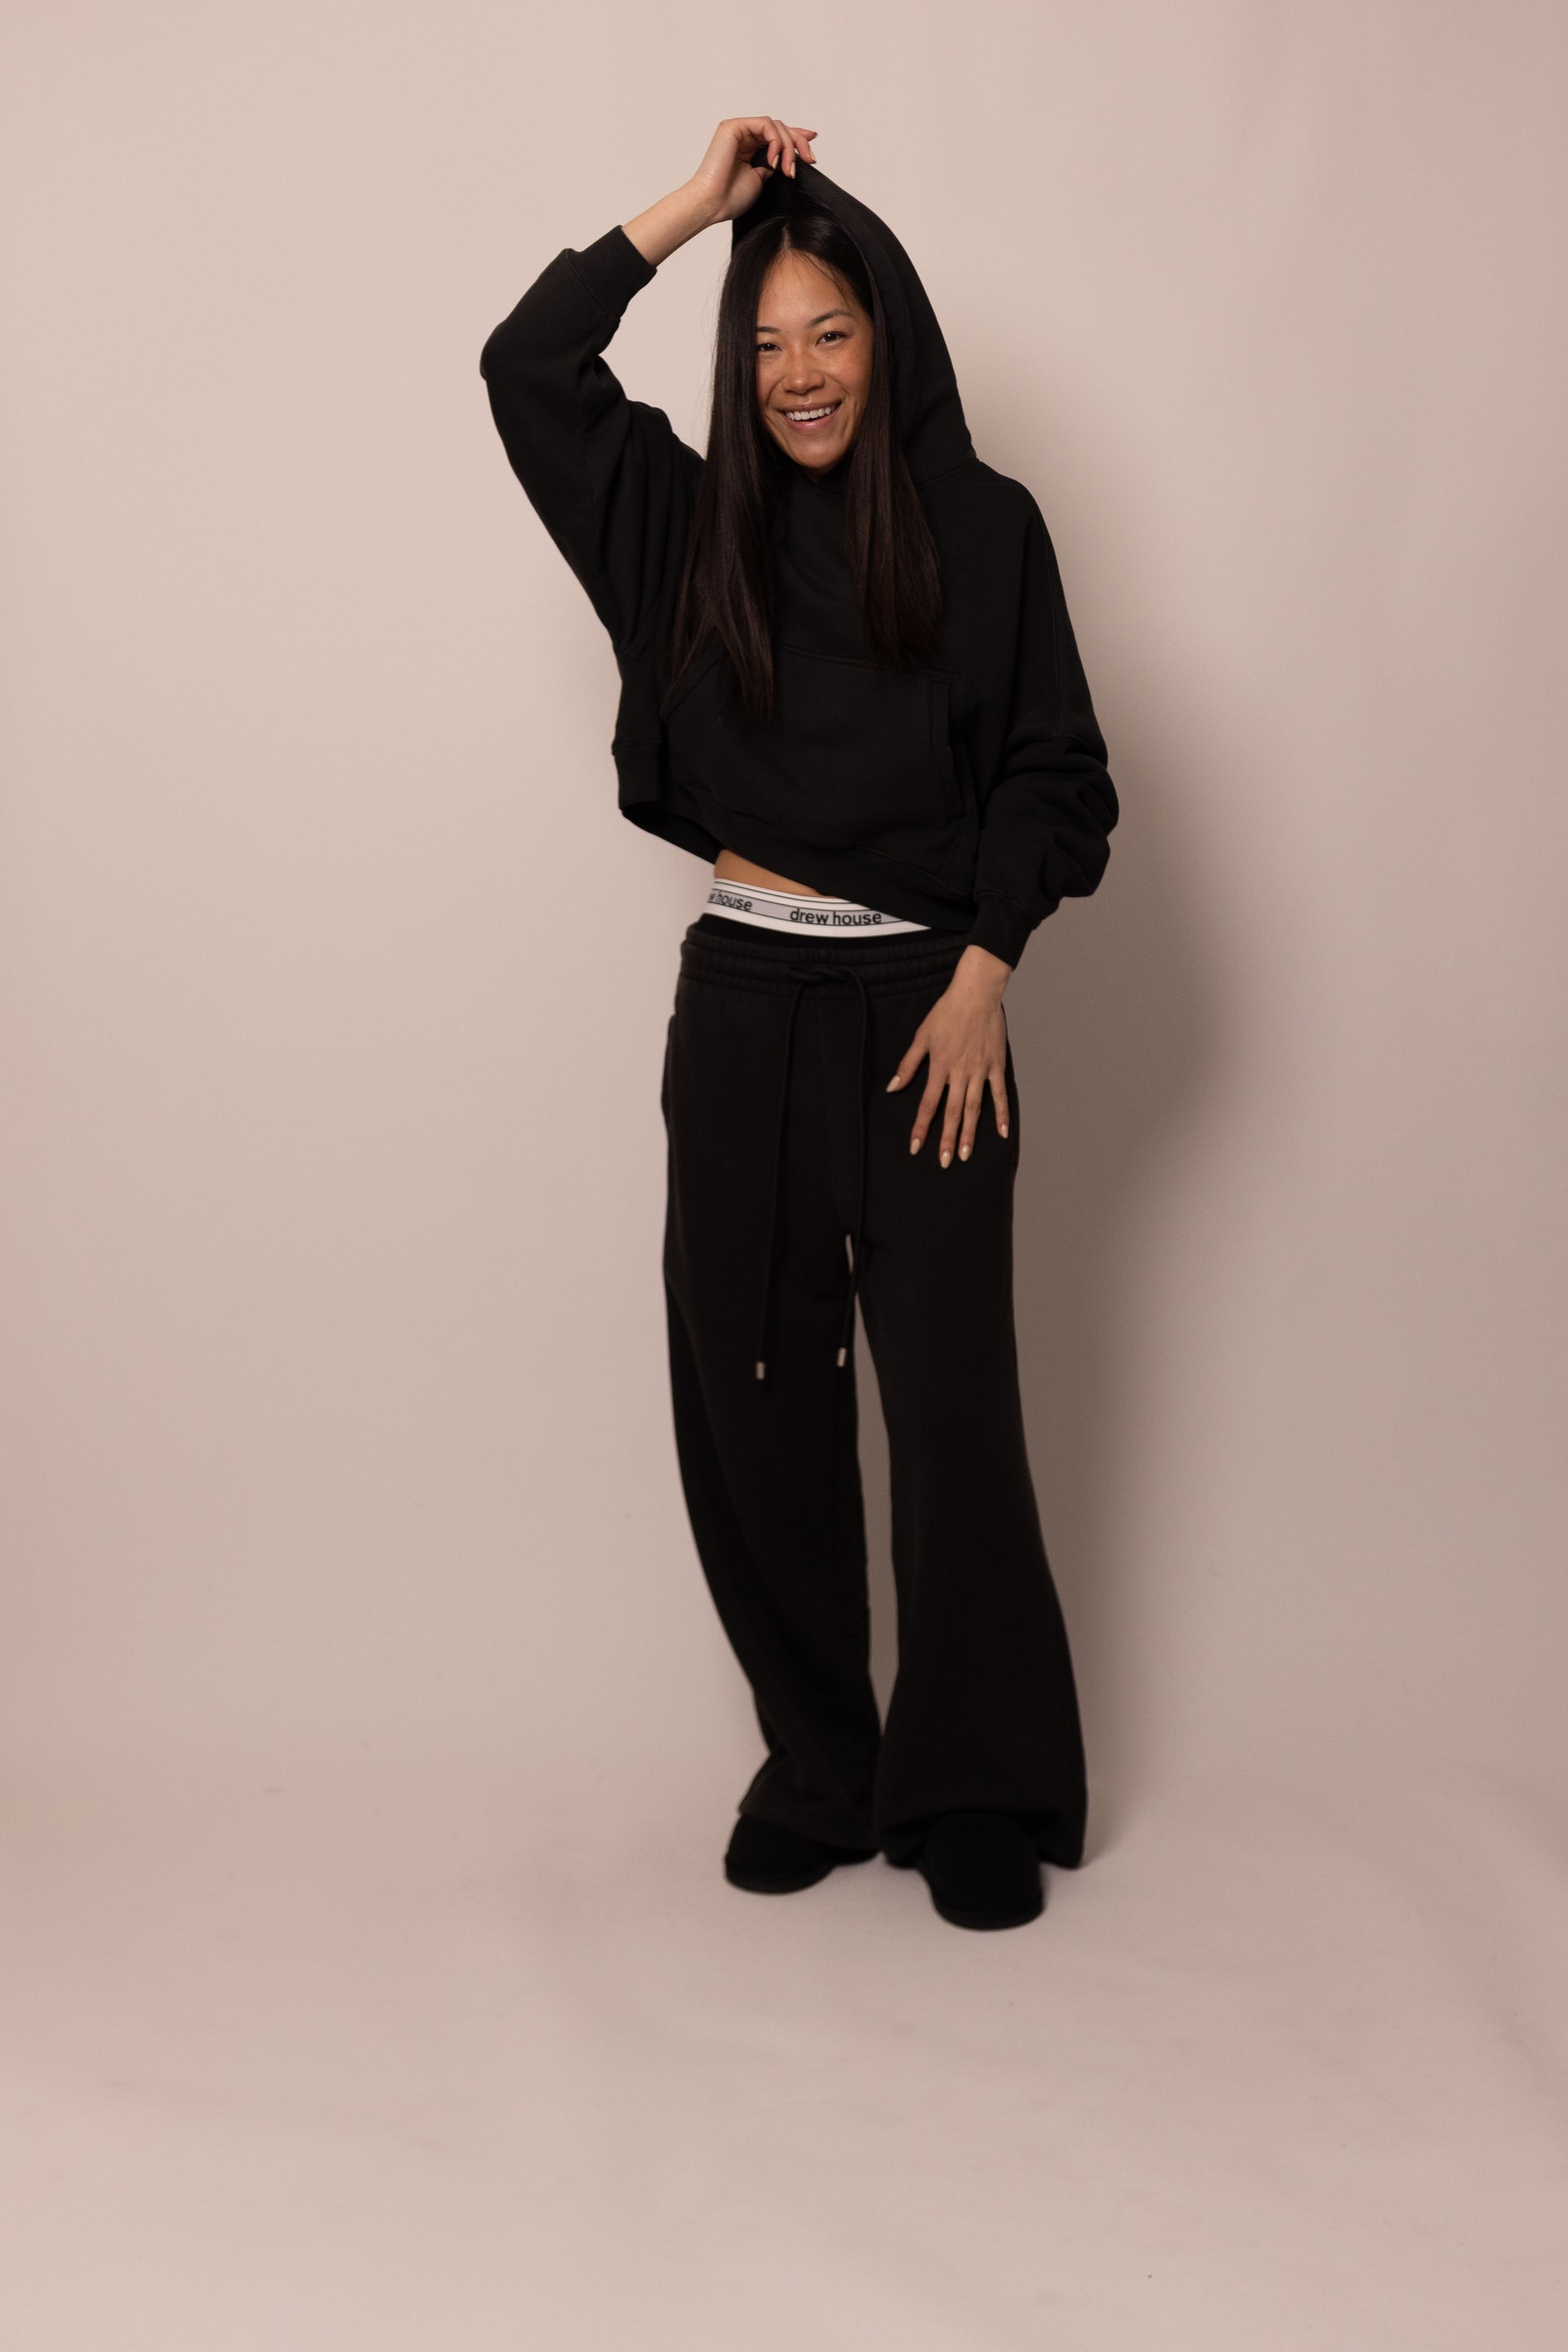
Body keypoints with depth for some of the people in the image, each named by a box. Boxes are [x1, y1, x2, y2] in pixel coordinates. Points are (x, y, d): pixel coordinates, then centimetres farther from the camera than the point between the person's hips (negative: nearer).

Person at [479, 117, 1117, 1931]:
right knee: (755, 1399, 5)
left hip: (923, 1006, -2)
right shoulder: (695, 522, 9)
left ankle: (977, 1789, 13)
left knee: (953, 1404, -1)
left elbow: (1055, 770, 1)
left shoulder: (983, 528, 2)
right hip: (742, 1002, 3)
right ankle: (816, 1767, 19)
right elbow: (526, 371, 0)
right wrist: (691, 205, 0)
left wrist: (982, 971, -8)